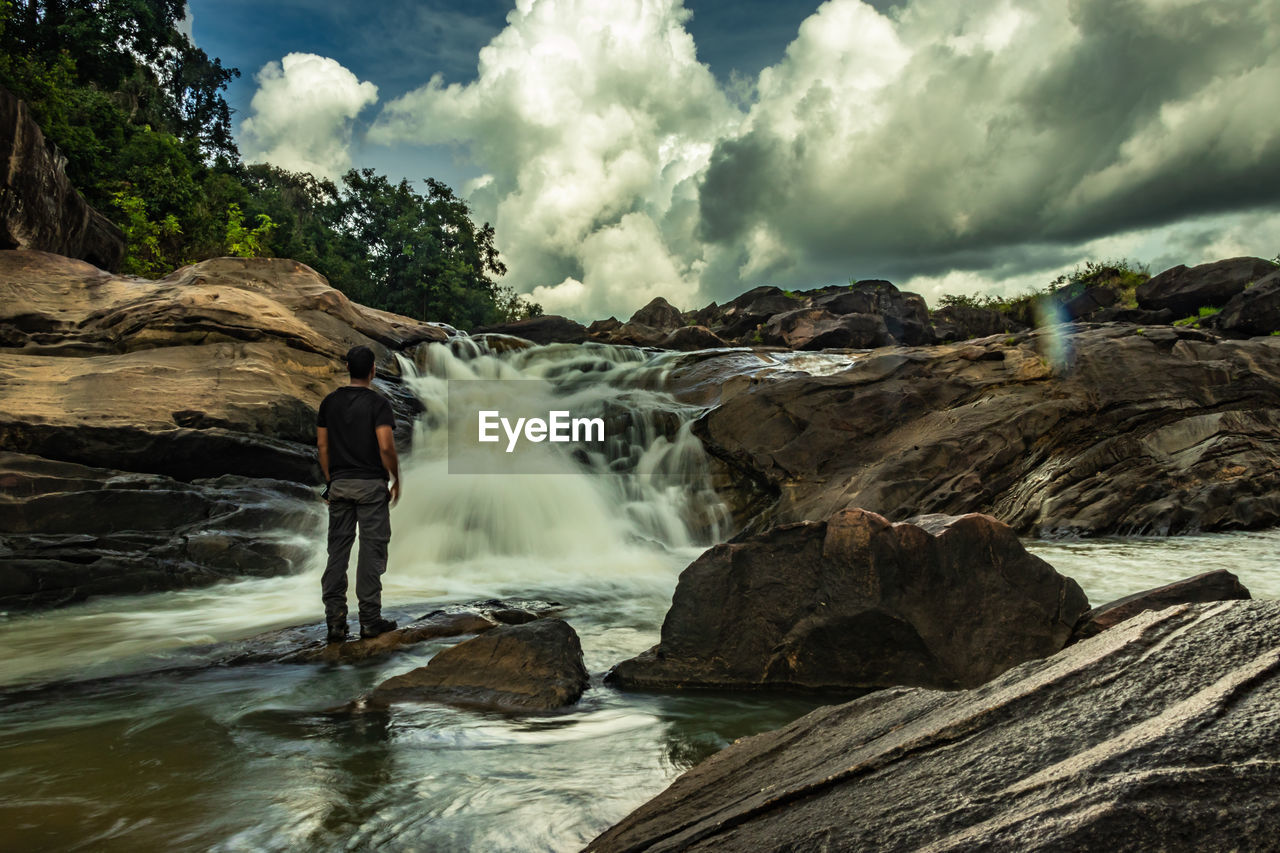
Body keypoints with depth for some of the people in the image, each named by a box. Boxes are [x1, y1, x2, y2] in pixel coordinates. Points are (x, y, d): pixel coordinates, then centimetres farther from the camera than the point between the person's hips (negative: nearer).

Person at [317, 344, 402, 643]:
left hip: (339, 484, 5)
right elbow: (386, 447, -17)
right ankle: (369, 619, 6)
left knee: (337, 551, 8)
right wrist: (395, 479, -4)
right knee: (371, 551, 2)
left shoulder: (329, 402, 6)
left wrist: (329, 480, 15)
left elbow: (322, 445, 7)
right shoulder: (378, 403, -10)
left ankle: (335, 621, 6)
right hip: (371, 484, -4)